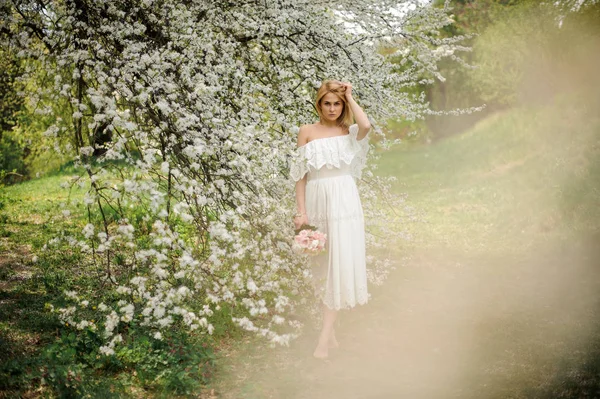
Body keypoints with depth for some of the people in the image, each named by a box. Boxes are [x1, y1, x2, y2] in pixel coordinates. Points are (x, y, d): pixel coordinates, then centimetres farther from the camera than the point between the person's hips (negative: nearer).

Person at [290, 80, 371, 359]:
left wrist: (350, 97, -5)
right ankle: (331, 329, 18)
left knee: (340, 262, -9)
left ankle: (324, 335, -9)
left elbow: (366, 125, -20)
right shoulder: (307, 132, 5)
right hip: (317, 200, 1)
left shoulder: (348, 131, 6)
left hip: (343, 200, -1)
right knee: (323, 265, 8)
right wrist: (301, 211, -4)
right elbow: (301, 175, 3)